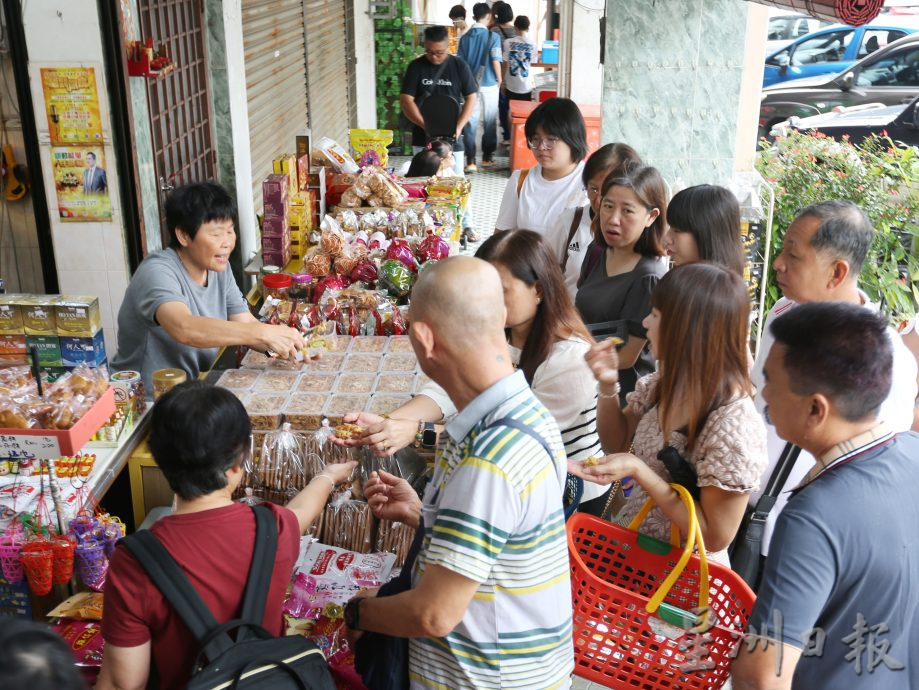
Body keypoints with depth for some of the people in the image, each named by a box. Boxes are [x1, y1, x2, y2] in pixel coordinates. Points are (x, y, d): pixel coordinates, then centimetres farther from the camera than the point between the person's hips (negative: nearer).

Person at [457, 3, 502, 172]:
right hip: (489, 84, -2)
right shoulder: (493, 36, -8)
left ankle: (470, 161, -7)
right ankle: (487, 157, 20)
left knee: (470, 122, 1)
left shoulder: (465, 37, 2)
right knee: (490, 122, 12)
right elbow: (496, 62, -10)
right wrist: (499, 79, 5)